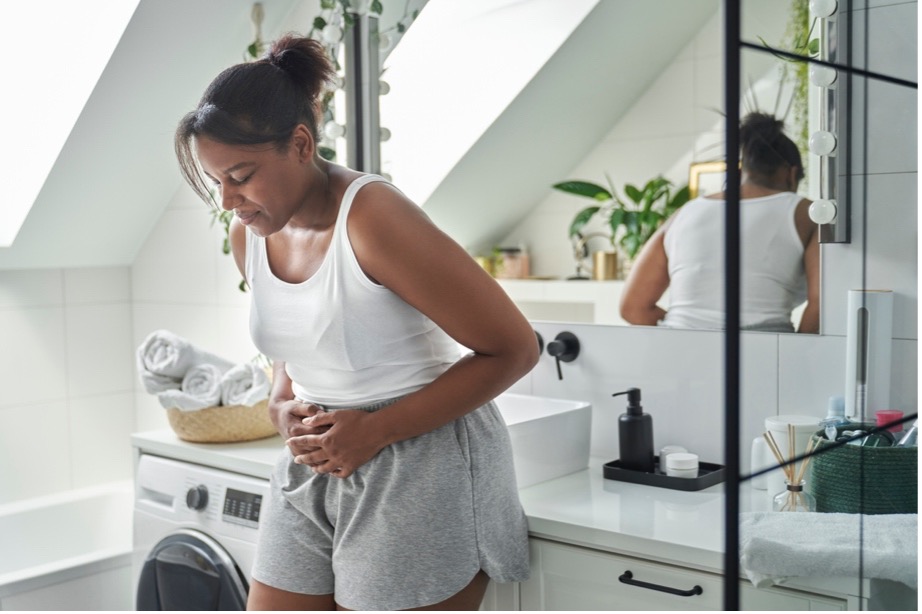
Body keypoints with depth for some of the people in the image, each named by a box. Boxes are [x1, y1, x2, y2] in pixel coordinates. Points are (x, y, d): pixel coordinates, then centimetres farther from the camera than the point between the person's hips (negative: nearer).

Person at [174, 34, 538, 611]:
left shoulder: (372, 217, -20)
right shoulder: (248, 236, 3)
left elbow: (514, 349, -17)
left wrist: (376, 430, -18)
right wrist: (284, 405, -1)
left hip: (420, 471, -7)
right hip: (312, 467, 7)